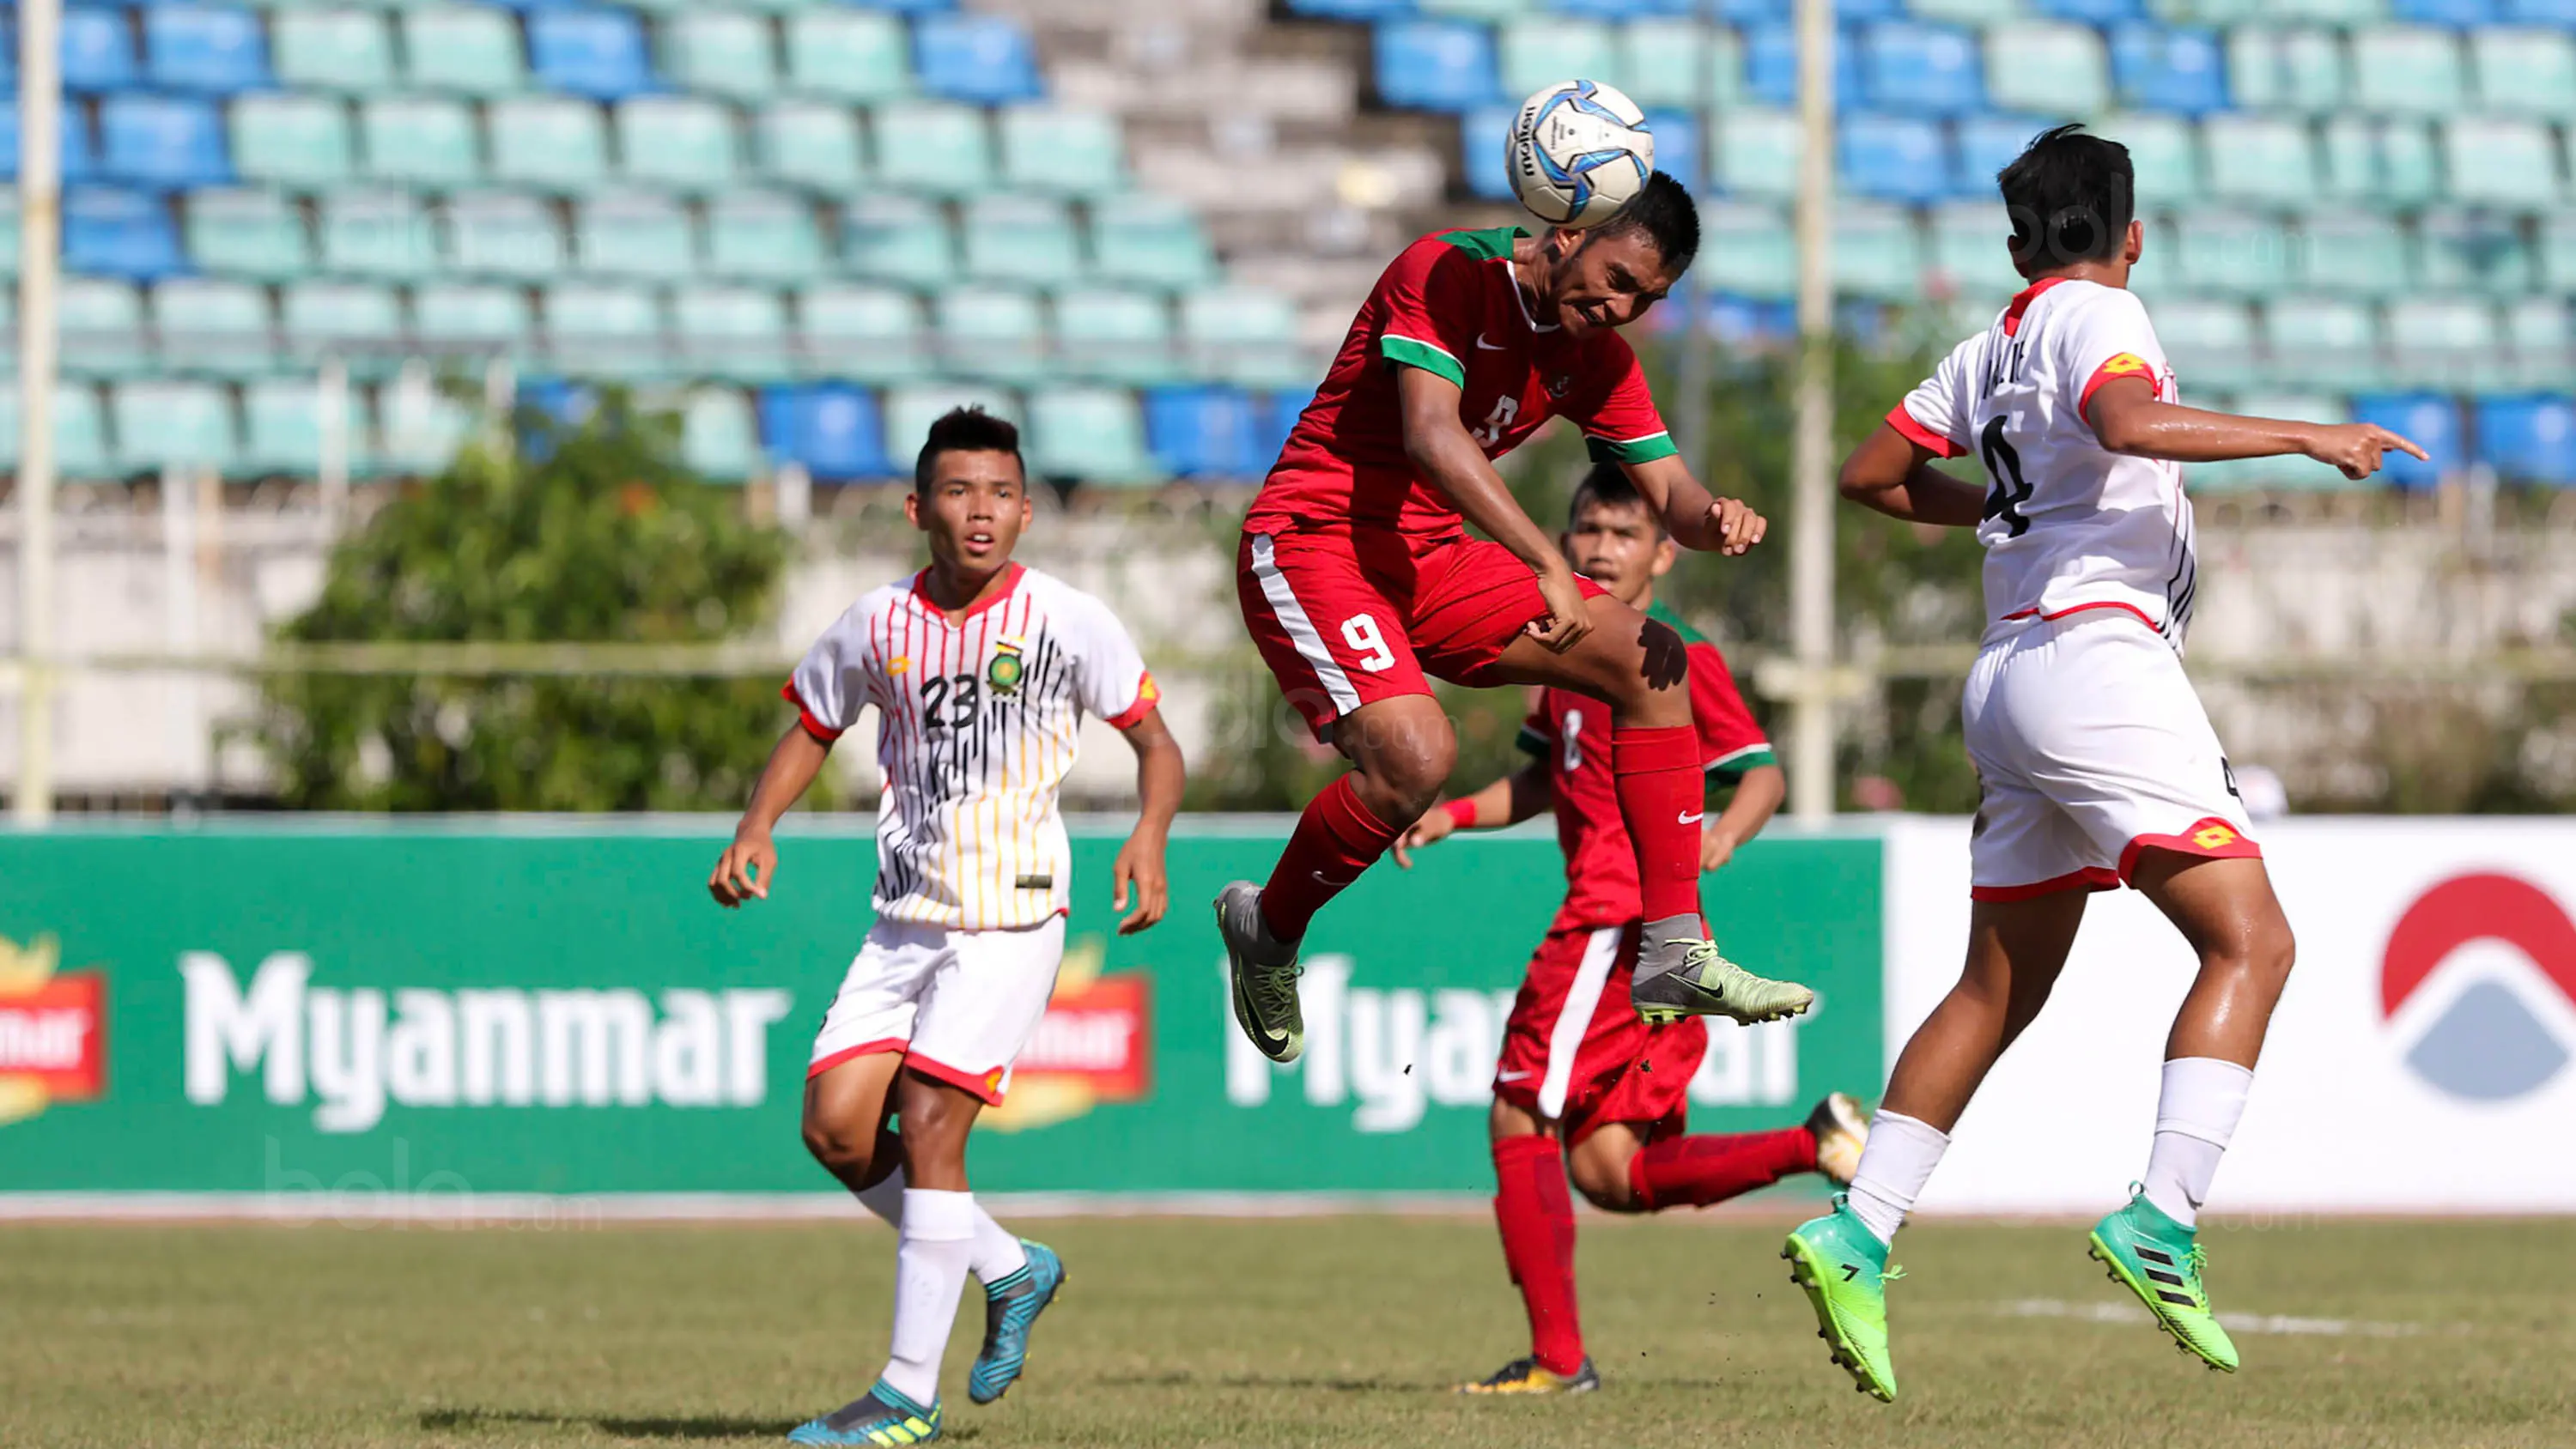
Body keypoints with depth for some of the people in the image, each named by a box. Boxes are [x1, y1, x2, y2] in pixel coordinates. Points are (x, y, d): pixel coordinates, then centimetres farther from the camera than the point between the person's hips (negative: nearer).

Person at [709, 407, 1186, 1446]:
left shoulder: (1068, 621, -6)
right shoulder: (876, 626, 3)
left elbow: (1156, 746, 1)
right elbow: (810, 732, 17)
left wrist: (1148, 837, -18)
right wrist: (756, 832, -1)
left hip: (1012, 916, -5)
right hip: (905, 920, 5)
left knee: (928, 1122, -15)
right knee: (835, 1126, -3)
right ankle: (1011, 1271, 19)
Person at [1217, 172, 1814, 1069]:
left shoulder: (1594, 356, 6)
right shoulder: (1448, 274, -17)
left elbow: (1672, 495, 5)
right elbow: (1431, 437, -30)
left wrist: (1714, 521, -21)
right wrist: (1548, 567, -39)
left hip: (1429, 558, 8)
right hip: (1310, 543, -8)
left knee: (1652, 661, -2)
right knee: (1414, 752, -29)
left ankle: (1675, 953, -4)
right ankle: (1266, 929, -2)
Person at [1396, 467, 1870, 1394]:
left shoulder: (1679, 657, -6)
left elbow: (1763, 773, -6)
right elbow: (1544, 782, 28)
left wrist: (1723, 832, -26)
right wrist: (1454, 815, 13)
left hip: (1623, 924, -9)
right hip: (1604, 921, 9)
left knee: (1522, 1119, -7)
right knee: (1611, 1171, 5)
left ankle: (1558, 1355, -5)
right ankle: (1818, 1145, 5)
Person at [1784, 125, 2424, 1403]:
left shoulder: (1988, 352, 19)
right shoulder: (2098, 314, -3)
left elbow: (1868, 476, 26)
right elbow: (2129, 421, -24)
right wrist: (2307, 437, -19)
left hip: (2008, 676, 9)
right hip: (2096, 649, -9)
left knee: (1999, 989, 13)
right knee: (2250, 942, -11)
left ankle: (1858, 1236, 5)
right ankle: (2162, 1222, -23)